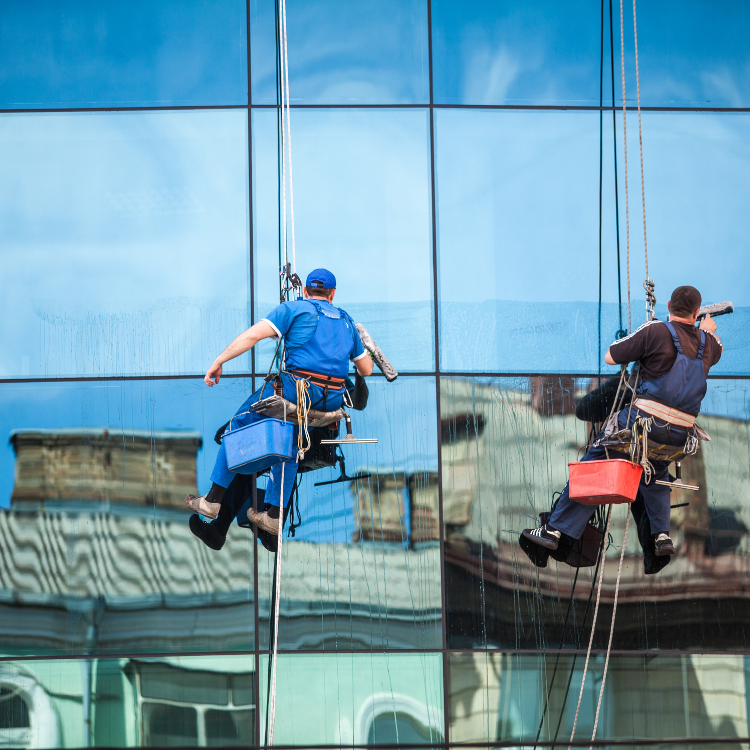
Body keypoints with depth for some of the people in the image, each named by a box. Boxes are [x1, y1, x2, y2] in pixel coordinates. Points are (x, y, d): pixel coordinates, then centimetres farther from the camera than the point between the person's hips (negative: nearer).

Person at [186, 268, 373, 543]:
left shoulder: (293, 309, 7)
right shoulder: (346, 321, 22)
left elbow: (252, 335, -5)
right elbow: (366, 369, 26)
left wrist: (218, 362, 0)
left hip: (297, 386, -5)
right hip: (334, 400, 5)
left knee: (239, 425, 12)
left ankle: (213, 500, 10)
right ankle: (273, 516, 19)